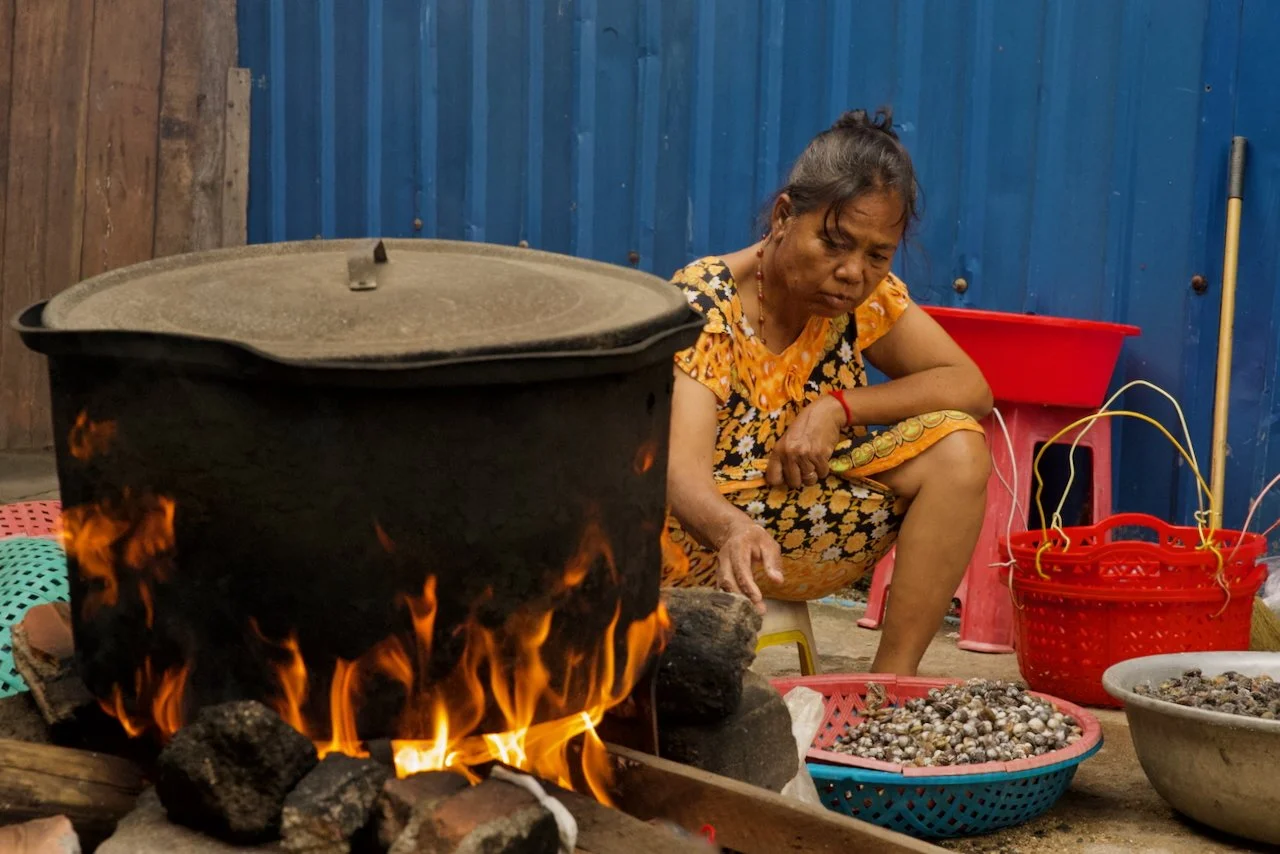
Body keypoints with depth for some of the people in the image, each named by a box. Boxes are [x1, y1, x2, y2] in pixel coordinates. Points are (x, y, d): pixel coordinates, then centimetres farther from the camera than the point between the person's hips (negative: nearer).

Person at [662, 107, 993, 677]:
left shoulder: (865, 294, -3)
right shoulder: (703, 303, -20)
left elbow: (970, 388, -5)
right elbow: (681, 471, -32)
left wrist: (838, 408, -18)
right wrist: (733, 530, -56)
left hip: (808, 514, 6)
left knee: (957, 447, -17)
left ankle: (890, 684, -16)